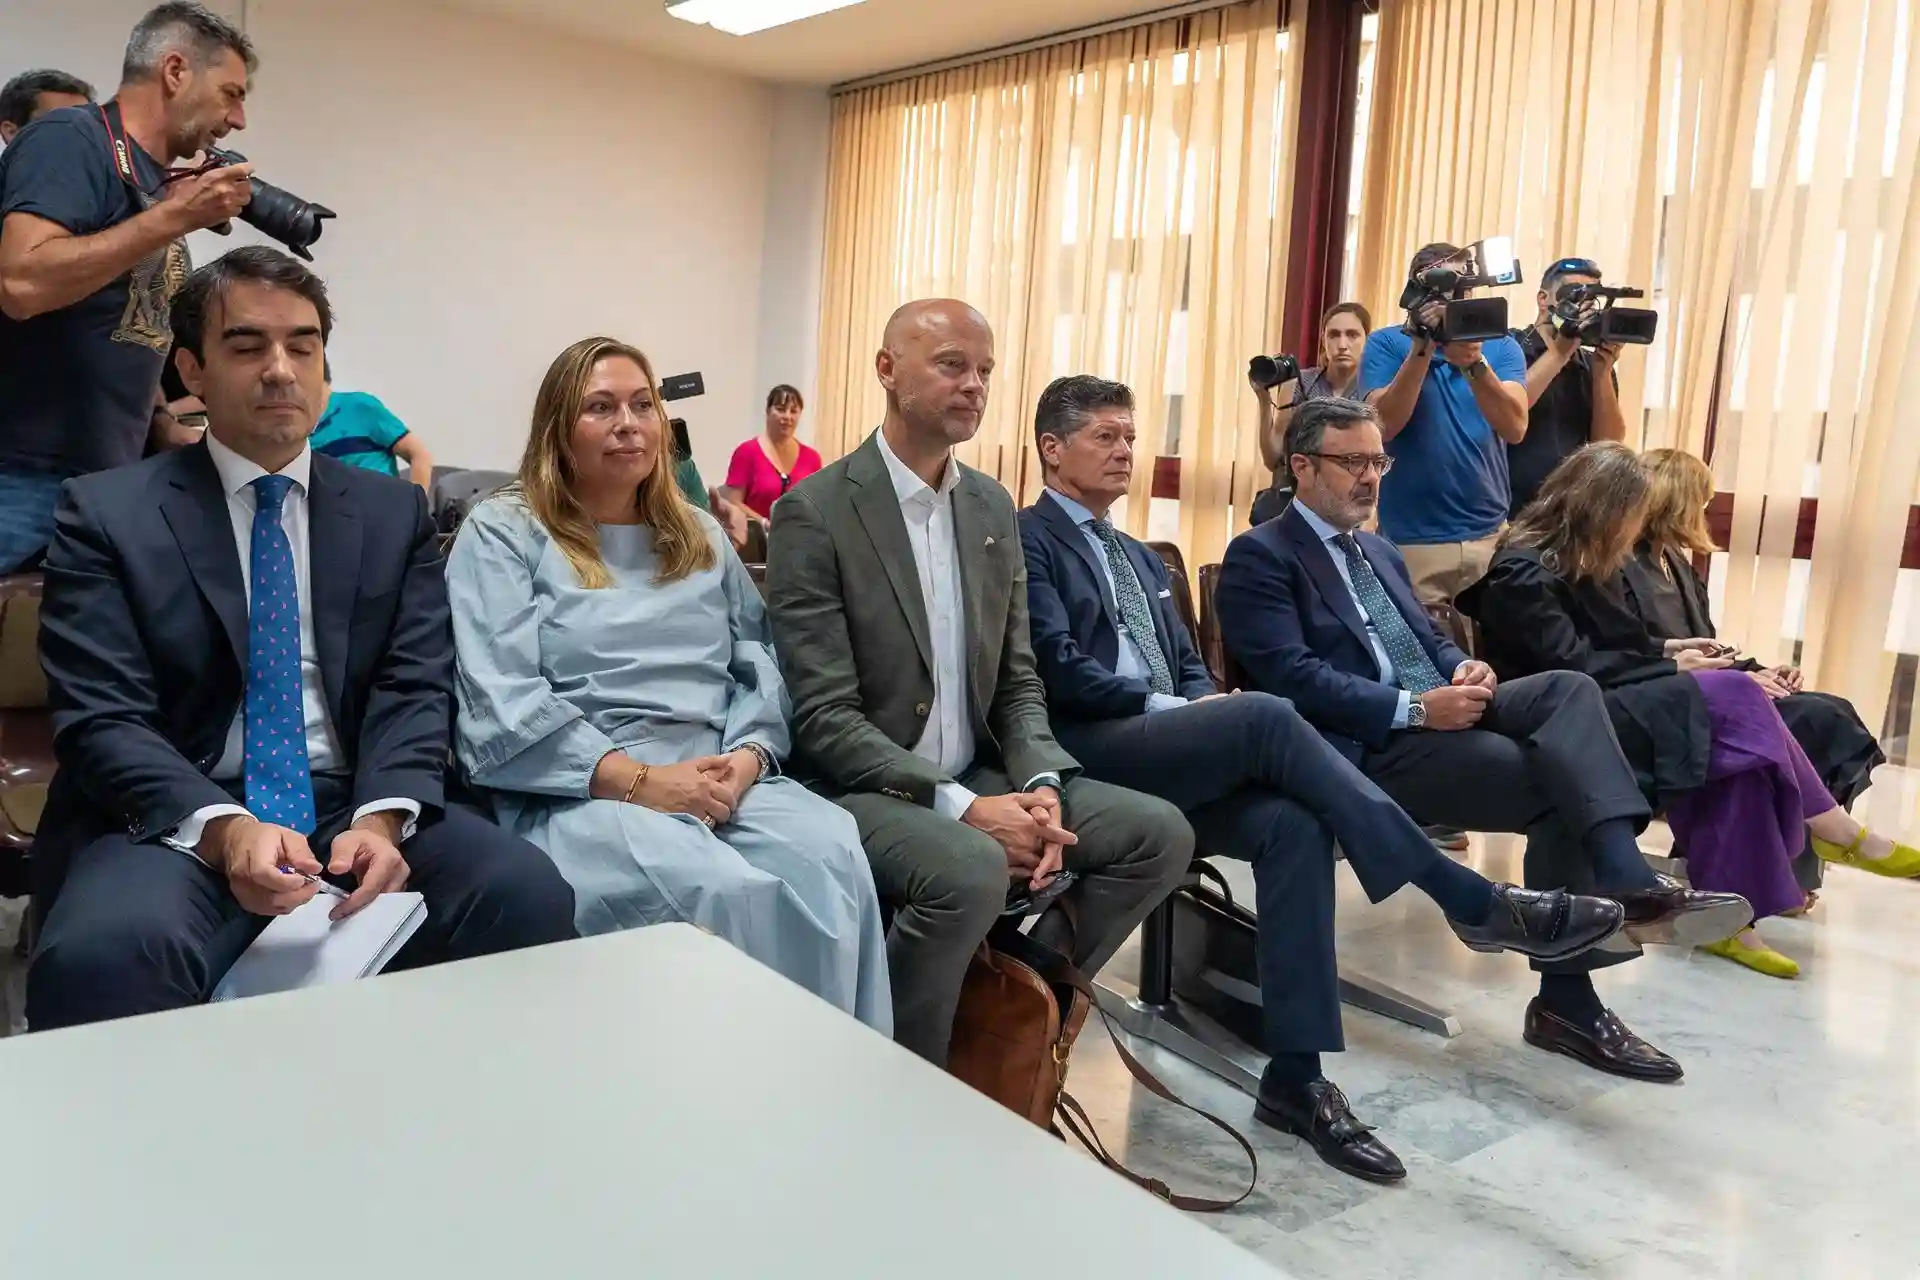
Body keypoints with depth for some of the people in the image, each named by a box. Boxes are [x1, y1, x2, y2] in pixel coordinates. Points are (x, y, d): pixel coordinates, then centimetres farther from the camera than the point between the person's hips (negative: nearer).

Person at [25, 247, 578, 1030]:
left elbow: (415, 689, 3)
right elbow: (101, 718, -5)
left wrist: (381, 819, -18)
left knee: (529, 896, -25)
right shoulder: (108, 513, 5)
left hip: (355, 809, 2)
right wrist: (221, 829, -24)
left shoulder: (394, 513, 13)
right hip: (181, 822, -2)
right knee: (102, 955, -35)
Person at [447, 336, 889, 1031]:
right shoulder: (502, 534, 6)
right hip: (579, 795, -4)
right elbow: (503, 710, -6)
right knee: (726, 893, -35)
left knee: (835, 859, -28)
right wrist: (640, 780, -15)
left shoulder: (702, 536, 22)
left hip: (723, 783, 5)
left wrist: (746, 756, -8)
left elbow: (760, 666, 14)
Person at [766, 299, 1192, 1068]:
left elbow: (1018, 683, 11)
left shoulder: (994, 508, 10)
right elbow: (824, 717, -17)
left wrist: (1041, 785, -10)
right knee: (971, 868, -35)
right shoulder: (815, 511, -11)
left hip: (981, 781, 7)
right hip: (864, 790, -6)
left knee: (1159, 833, -8)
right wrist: (960, 806, -24)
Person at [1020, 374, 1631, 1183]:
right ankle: (1472, 901, -23)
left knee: (1291, 824, -23)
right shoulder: (1028, 540, 1)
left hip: (1168, 752, 7)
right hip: (1091, 753, -7)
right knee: (1266, 718, -29)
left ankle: (1295, 1077, -19)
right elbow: (1058, 671, -12)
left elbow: (1188, 666, 21)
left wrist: (1201, 705, -2)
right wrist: (1170, 707, -14)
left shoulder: (1137, 557, 28)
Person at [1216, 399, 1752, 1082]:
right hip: (1368, 746, -7)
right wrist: (1417, 708, -22)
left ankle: (1627, 881, -30)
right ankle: (1567, 999, -18)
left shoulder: (1379, 551, 25)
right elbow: (1291, 677, -15)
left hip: (1440, 713, 7)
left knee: (1567, 688, -21)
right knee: (1559, 785, -22)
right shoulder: (1260, 556, -3)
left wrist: (1466, 669, -3)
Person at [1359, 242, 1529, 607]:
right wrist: (1421, 349, -17)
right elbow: (1384, 425, -13)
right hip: (1411, 539, -2)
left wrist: (1474, 362, -23)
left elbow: (1515, 428, -10)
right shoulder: (1386, 343, 1)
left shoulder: (1500, 345, 5)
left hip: (1490, 535, 2)